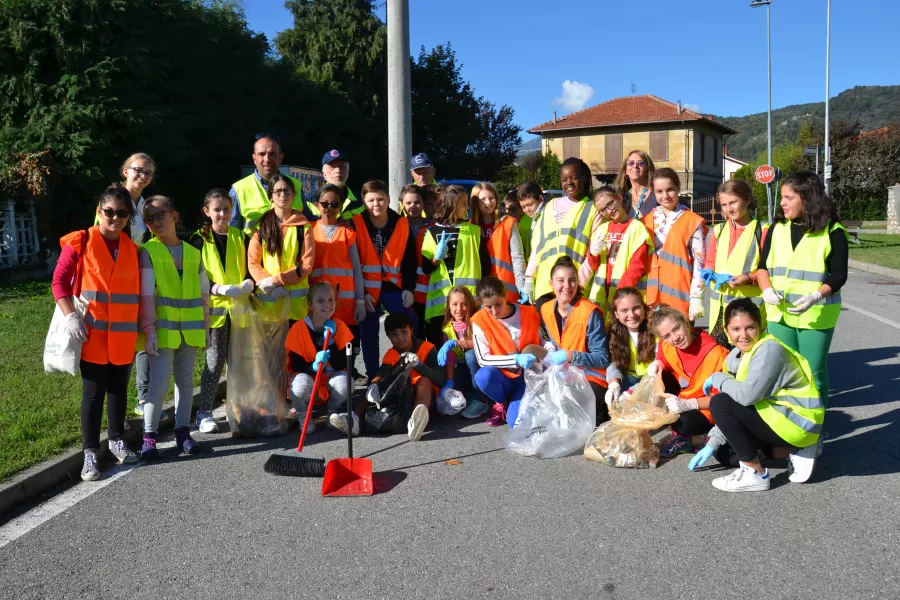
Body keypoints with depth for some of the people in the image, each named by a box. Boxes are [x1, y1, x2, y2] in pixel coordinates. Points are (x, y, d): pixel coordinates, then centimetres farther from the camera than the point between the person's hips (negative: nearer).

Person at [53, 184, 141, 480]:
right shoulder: (80, 242, -5)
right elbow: (59, 280, -6)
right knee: (93, 392, 1)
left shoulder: (133, 248, 6)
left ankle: (116, 441, 29)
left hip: (123, 334, 4)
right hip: (92, 332, -4)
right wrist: (71, 317, -15)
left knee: (119, 389, 13)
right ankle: (90, 452, 10)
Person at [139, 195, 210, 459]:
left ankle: (183, 431, 20)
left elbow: (204, 293, 12)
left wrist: (205, 326, 10)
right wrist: (149, 330, -15)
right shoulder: (148, 252, -3)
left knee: (186, 381, 10)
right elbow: (146, 295, -9)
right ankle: (149, 435, 6)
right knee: (159, 382, -6)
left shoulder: (193, 252, 7)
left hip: (190, 329, 4)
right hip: (162, 329, -4)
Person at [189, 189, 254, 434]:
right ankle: (204, 413, 9)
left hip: (239, 308, 3)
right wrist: (218, 289, -20)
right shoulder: (200, 240, 0)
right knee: (215, 362, -2)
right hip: (213, 309, -3)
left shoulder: (241, 237, 9)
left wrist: (248, 284, -13)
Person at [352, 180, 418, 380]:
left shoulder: (402, 224, -1)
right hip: (367, 289, -1)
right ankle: (373, 378, 18)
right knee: (369, 337, 6)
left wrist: (409, 288, -4)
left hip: (395, 287, 1)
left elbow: (410, 260, 4)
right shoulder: (356, 224, -6)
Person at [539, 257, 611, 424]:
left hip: (590, 378, -6)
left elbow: (602, 359, -17)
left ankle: (598, 412, 2)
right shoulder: (546, 310, 0)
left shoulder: (589, 312, -18)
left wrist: (570, 355, -30)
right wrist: (550, 352, -10)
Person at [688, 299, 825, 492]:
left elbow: (747, 395, -33)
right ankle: (796, 449, 11)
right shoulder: (738, 356, 5)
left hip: (798, 420, -10)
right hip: (779, 415, 10)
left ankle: (755, 474, -10)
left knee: (719, 403, -19)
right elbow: (736, 405, 7)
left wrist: (717, 379, -14)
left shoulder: (770, 350, -22)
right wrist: (712, 443, 2)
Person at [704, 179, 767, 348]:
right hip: (720, 304, 5)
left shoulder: (762, 231, -3)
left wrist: (750, 278, -20)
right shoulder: (717, 231, 12)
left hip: (750, 305, -4)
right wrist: (709, 273, -2)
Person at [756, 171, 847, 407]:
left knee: (814, 372, 5)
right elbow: (763, 265, 9)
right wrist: (767, 289, -11)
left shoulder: (833, 231, -5)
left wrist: (815, 296, -25)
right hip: (779, 312, 4)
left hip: (816, 314, -4)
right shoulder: (777, 228, 8)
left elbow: (839, 274, -7)